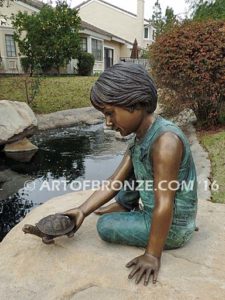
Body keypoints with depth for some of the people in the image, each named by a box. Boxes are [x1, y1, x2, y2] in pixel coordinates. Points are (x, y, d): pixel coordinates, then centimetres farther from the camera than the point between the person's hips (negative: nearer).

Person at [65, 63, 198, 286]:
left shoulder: (165, 140, -32)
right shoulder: (141, 137, -3)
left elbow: (164, 206, -29)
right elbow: (115, 182, -4)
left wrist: (152, 255, -20)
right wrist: (82, 210, -12)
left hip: (172, 228, -8)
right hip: (155, 211, 8)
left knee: (105, 225, -3)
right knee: (132, 166, 12)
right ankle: (125, 206, 23)